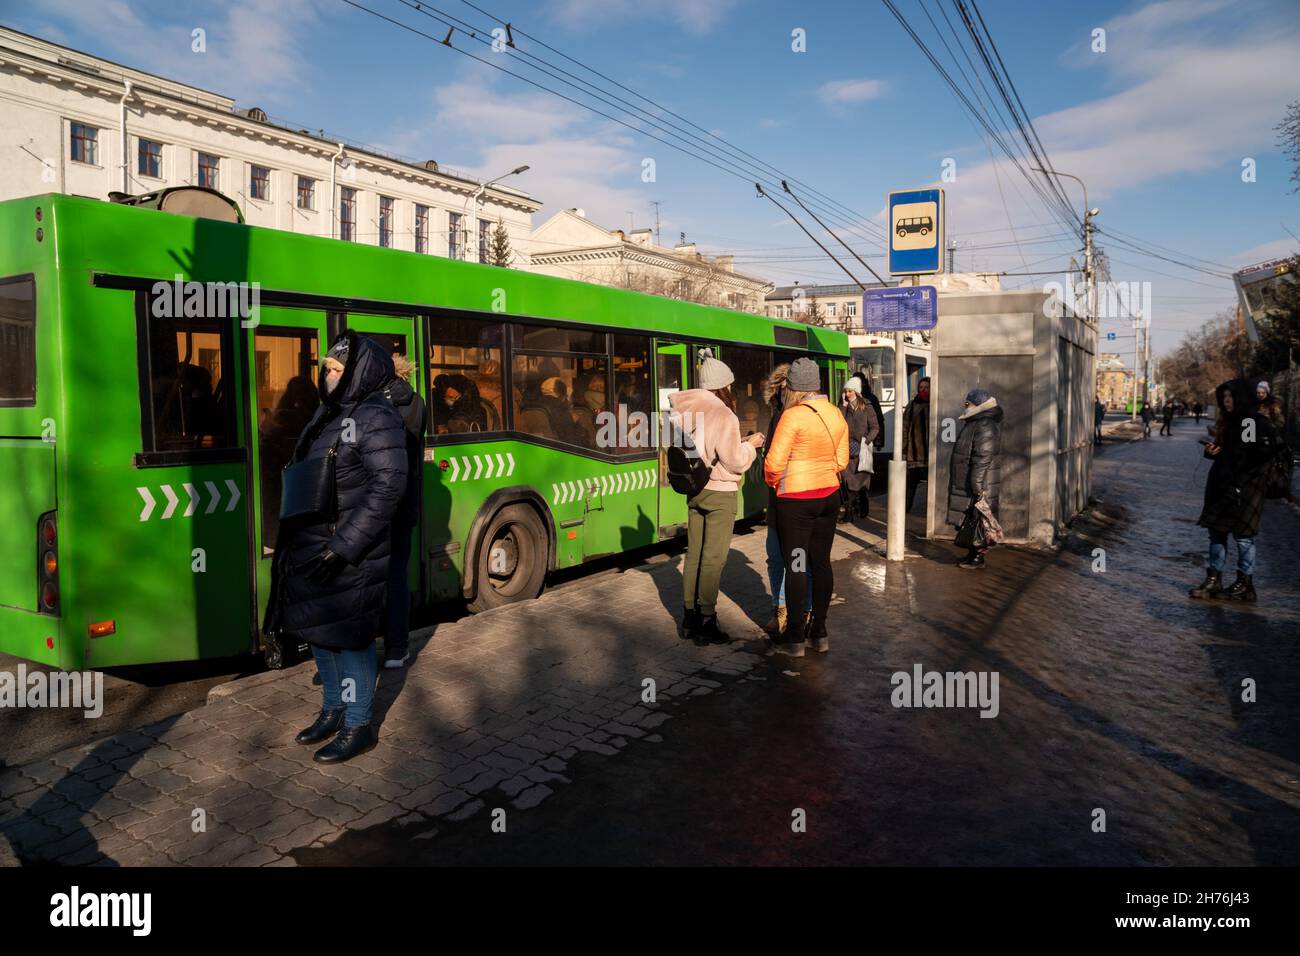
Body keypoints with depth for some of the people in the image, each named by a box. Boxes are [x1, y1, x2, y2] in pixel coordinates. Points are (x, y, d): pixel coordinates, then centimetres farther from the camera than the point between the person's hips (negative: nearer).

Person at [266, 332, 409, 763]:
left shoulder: (375, 418, -15)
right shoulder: (328, 414, 12)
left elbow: (389, 486, -22)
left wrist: (343, 548, -23)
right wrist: (291, 538, 16)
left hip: (351, 558, -9)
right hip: (310, 550, 9)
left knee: (349, 637, 2)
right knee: (319, 631, 18)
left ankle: (358, 726, 18)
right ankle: (333, 710, 36)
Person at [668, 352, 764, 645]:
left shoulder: (688, 412, 4)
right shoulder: (723, 416, -17)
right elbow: (736, 462, -14)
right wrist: (750, 444, 3)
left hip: (695, 490, 7)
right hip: (719, 493, -7)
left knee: (694, 553, 13)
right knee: (714, 558, -2)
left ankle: (690, 617, 21)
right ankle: (706, 623, 3)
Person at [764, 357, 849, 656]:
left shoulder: (793, 416, -16)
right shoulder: (836, 415, 4)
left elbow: (774, 463, -17)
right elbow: (842, 460, 10)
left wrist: (773, 482, 2)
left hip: (796, 500, -6)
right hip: (829, 496, 6)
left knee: (796, 565, 1)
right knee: (821, 562, 12)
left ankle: (795, 637, 8)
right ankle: (819, 633, 19)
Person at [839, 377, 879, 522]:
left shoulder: (866, 408, -1)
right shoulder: (844, 407, 10)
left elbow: (875, 428, -1)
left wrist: (866, 441, -13)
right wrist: (844, 405, -5)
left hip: (862, 450, -2)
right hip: (847, 449, 2)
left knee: (862, 479, 7)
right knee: (846, 480, -9)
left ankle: (862, 509, 19)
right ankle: (849, 511, -6)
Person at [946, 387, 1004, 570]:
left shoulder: (986, 427, -20)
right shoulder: (975, 423, 14)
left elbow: (983, 458, -24)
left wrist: (976, 485, -24)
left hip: (979, 485, -10)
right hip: (965, 484, 10)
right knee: (968, 520, 15)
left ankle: (978, 558, 7)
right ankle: (972, 554, 25)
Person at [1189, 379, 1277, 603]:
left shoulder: (1258, 423, -10)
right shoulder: (1228, 422, 15)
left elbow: (1263, 453, -18)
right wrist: (1212, 451, 2)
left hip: (1246, 487, -8)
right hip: (1222, 484, 8)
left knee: (1243, 534, 0)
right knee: (1217, 531, 8)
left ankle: (1245, 584, 10)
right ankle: (1213, 580, 12)